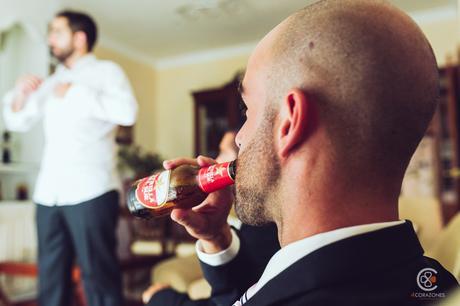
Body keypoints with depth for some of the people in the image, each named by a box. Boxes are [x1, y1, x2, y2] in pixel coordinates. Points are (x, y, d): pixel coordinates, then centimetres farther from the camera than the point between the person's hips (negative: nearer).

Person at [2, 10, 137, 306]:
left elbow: (127, 112, -15)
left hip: (90, 192, -6)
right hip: (48, 193, 6)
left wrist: (75, 92, -9)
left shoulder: (106, 71, 3)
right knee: (50, 277, 12)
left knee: (98, 276, -1)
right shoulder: (51, 82, 20)